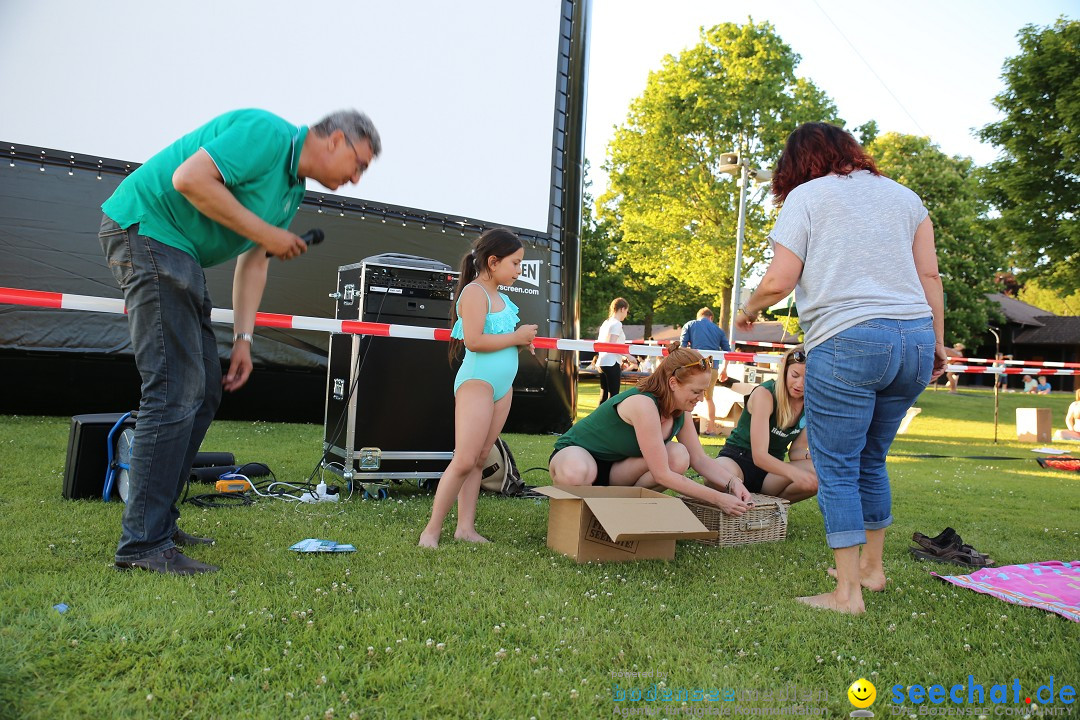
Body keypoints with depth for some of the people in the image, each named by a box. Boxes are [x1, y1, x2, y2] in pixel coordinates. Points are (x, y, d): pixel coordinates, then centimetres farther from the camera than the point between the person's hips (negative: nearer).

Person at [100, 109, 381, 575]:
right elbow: (189, 177, -24)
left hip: (179, 254, 10)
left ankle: (159, 523, 19)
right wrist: (267, 233, -17)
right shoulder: (269, 133, -13)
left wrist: (242, 339, 6)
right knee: (175, 390, -15)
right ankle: (143, 544, -8)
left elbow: (253, 263, 14)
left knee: (205, 389, 9)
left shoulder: (294, 187, 16)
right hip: (146, 227, -10)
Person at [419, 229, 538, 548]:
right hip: (476, 382, -9)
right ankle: (431, 531, -2)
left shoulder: (499, 296, 16)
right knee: (464, 460, -11)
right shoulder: (475, 292, -12)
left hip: (502, 386, 9)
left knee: (479, 460, 8)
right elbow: (473, 341, -22)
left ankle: (466, 527, 12)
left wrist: (522, 339, 6)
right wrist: (516, 337, -13)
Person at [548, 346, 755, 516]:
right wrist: (718, 499, -31)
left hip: (617, 465, 7)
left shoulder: (680, 412, -7)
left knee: (679, 457, -20)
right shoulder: (643, 404, -33)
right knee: (576, 474, -45)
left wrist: (733, 482, -21)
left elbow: (701, 459, -2)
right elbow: (662, 475, -33)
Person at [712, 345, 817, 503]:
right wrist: (793, 472, -44)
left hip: (771, 469, 5)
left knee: (818, 476, -27)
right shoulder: (764, 394, -19)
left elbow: (795, 451, 3)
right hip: (737, 458, -5)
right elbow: (759, 455, -26)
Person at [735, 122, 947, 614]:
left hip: (847, 343, -6)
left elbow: (778, 282, -6)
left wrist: (748, 310, 12)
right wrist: (936, 343, 16)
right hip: (914, 339, 6)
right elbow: (930, 275, 12)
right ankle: (871, 566, 31)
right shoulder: (903, 195, 19)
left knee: (837, 470, 2)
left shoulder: (805, 196, 5)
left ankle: (847, 592, 4)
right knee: (871, 461, 20)